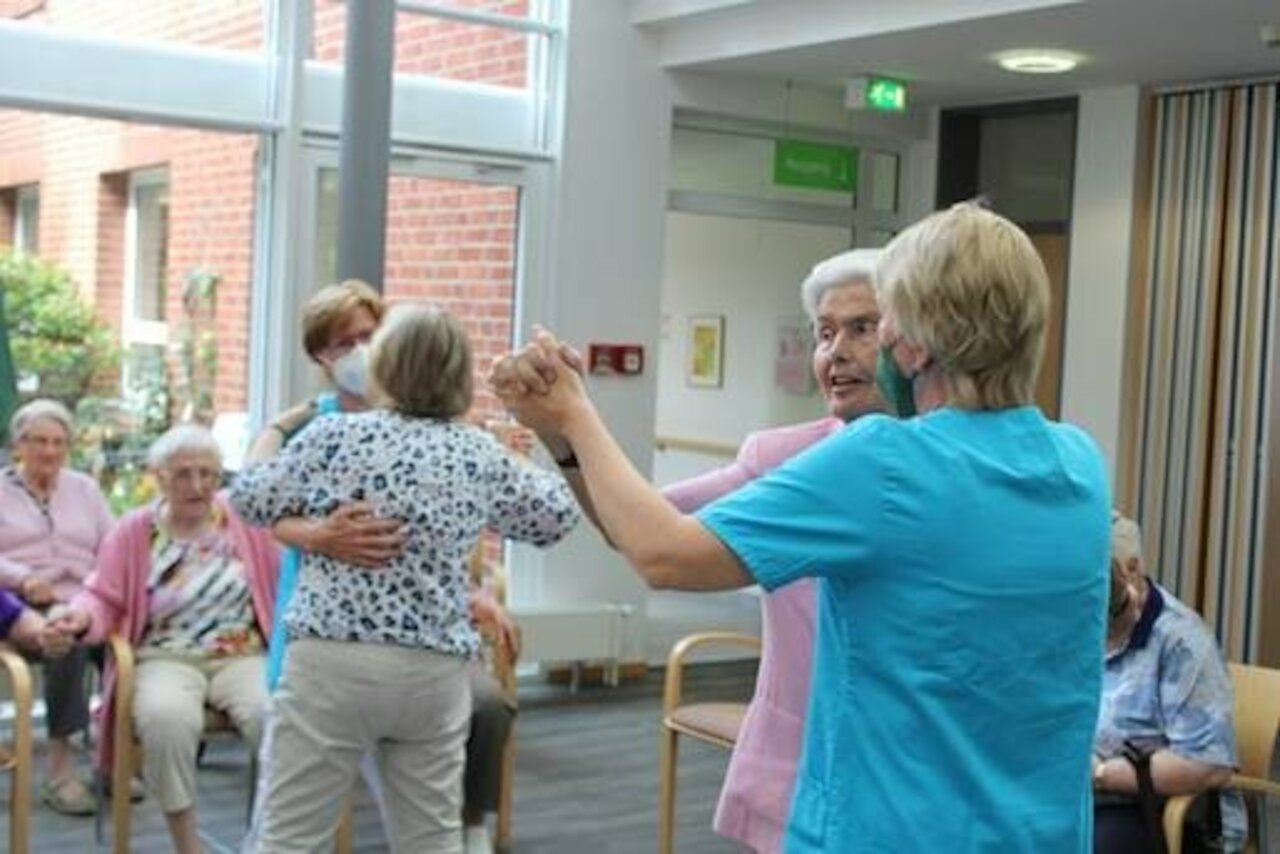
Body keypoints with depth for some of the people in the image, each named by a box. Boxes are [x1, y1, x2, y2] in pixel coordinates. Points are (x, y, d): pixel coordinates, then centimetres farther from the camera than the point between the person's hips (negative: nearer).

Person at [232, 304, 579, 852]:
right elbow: (556, 517, 16)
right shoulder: (480, 453, 3)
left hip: (333, 663, -3)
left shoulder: (334, 436, -6)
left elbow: (251, 500, 6)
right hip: (434, 673, 3)